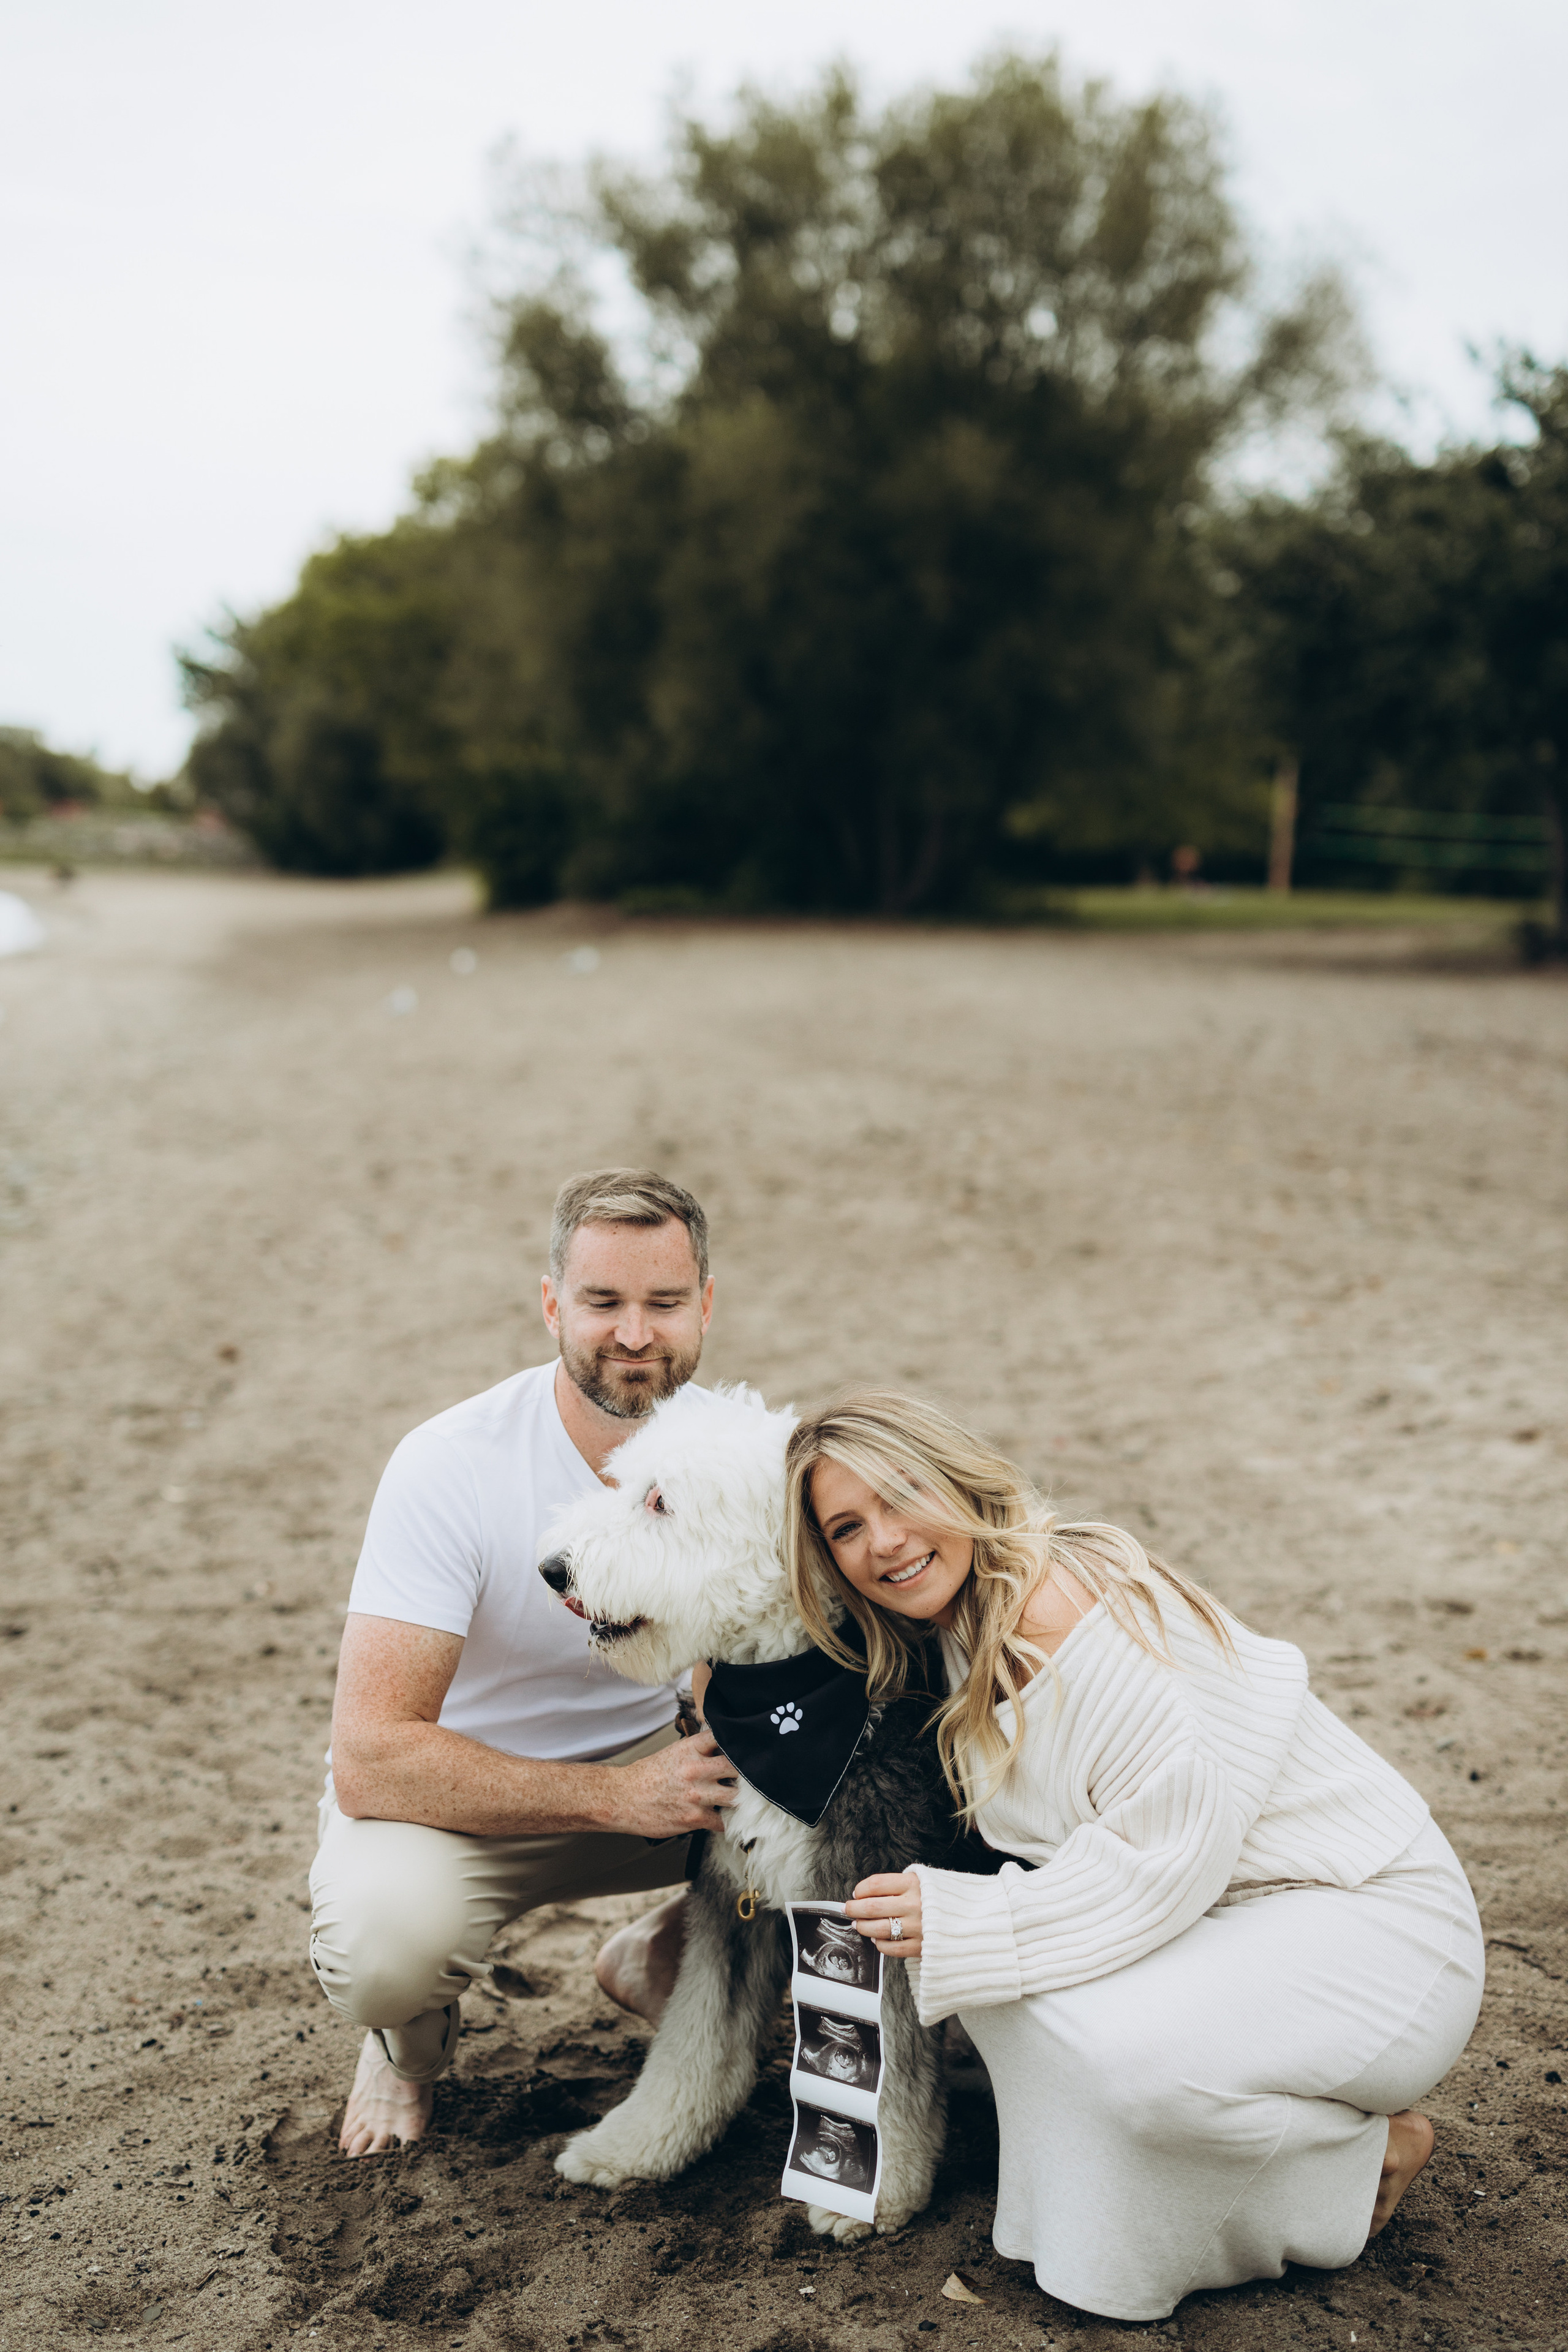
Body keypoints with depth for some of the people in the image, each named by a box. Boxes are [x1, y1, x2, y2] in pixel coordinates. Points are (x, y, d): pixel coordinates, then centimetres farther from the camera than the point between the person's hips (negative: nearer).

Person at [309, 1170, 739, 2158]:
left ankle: (660, 1962, 12)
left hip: (658, 1759, 4)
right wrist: (617, 1796, -33)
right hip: (463, 1787, -4)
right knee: (382, 1945, -35)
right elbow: (371, 1761, -30)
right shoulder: (450, 1467, -26)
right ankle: (416, 2034, 6)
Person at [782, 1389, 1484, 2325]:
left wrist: (962, 1924, -23)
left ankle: (1371, 2154, -1)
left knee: (1128, 2050, -30)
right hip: (1231, 1920, 8)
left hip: (1382, 1927, -8)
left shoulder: (1068, 1606, -24)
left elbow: (1175, 1854, -25)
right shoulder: (976, 1625, 5)